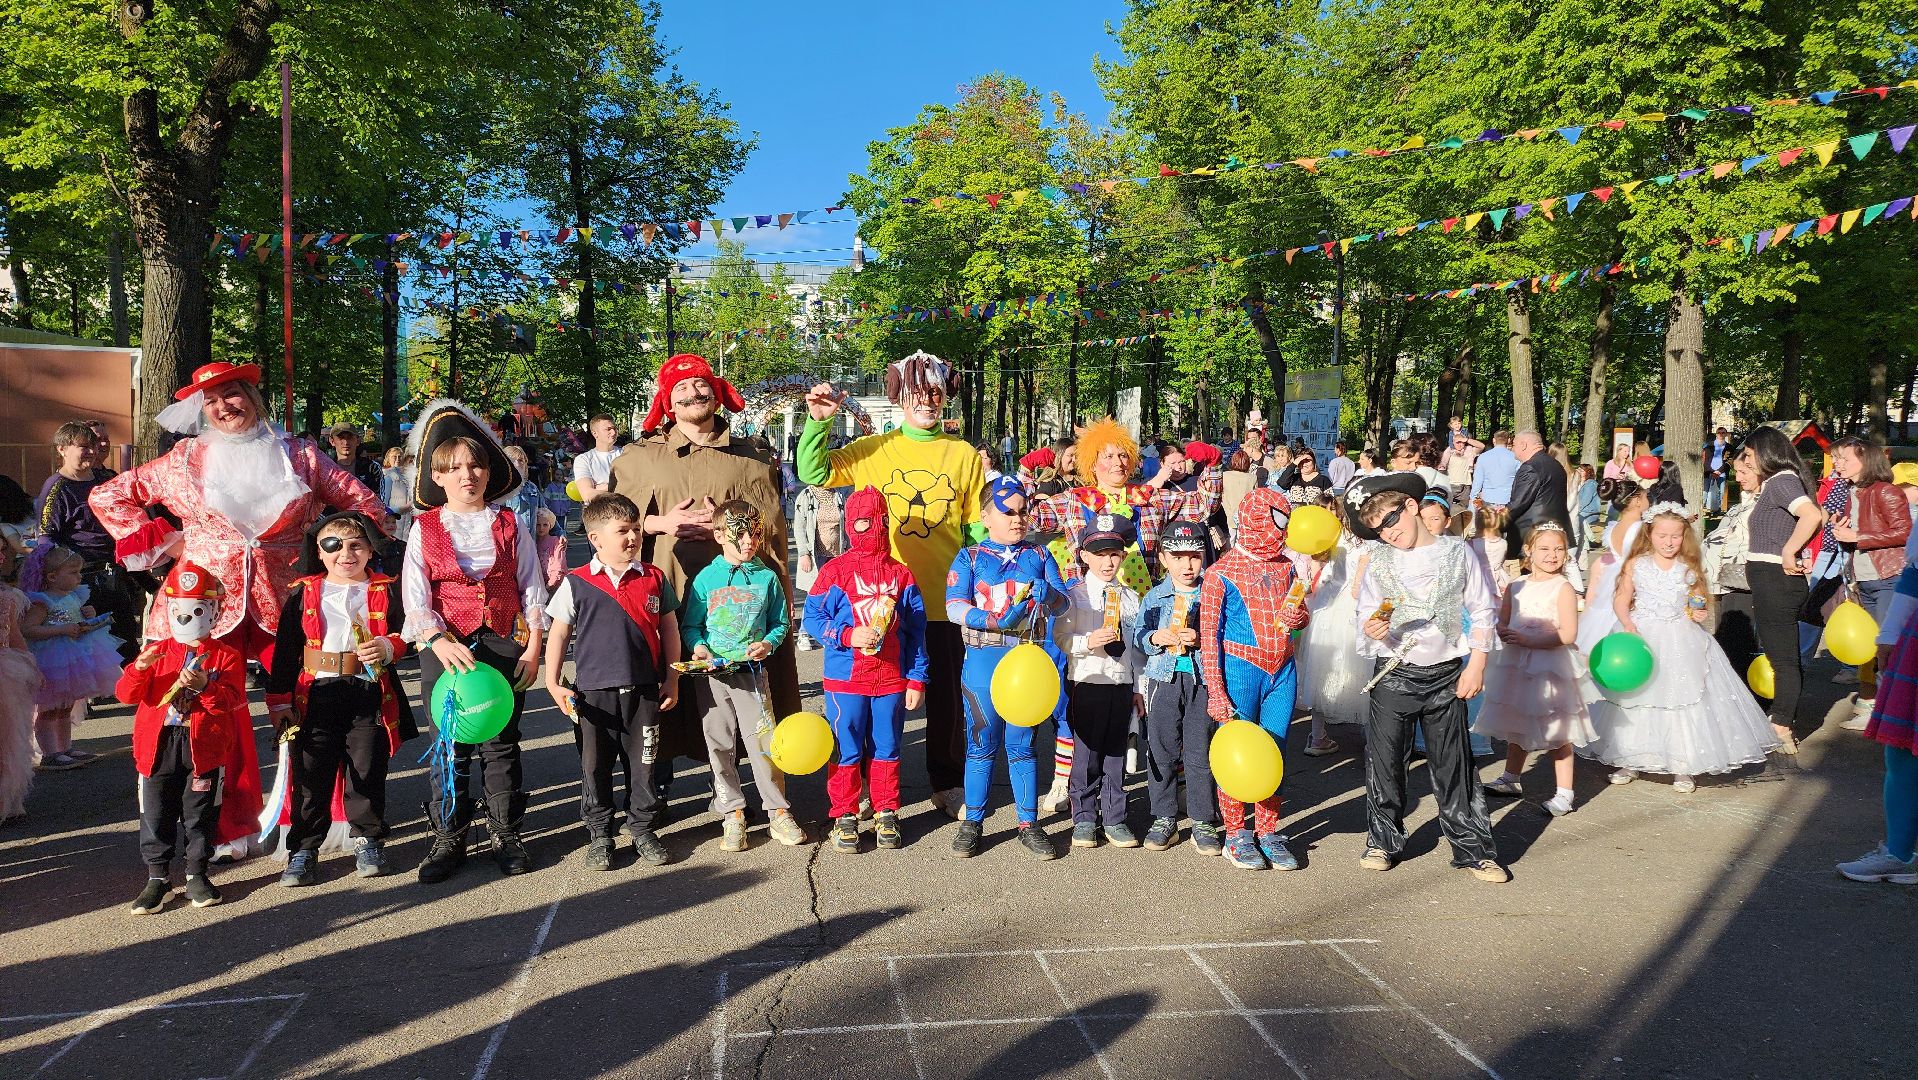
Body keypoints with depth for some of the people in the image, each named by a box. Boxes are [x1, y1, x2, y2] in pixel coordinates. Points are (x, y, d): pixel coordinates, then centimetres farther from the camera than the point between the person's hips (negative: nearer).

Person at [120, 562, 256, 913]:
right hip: (159, 745, 2)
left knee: (200, 812, 6)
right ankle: (158, 876, 15)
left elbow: (232, 700, -9)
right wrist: (139, 668, -19)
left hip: (205, 746, -2)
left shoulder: (226, 655, 2)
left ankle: (197, 874, 19)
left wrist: (205, 686, -27)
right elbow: (126, 694, 1)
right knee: (156, 813, 4)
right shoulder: (157, 652, 10)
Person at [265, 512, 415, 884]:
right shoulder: (302, 593, 7)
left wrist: (387, 648, -16)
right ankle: (303, 849, 14)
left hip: (369, 697, 0)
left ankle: (369, 840, 22)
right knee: (311, 775, 2)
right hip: (316, 696, 1)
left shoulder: (384, 591, 6)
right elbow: (284, 650, 7)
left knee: (367, 773, 5)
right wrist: (279, 701, 4)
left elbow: (405, 634, 6)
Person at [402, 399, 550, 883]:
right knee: (450, 744, 1)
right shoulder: (425, 528, 4)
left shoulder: (510, 524, 7)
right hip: (444, 646, 0)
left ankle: (506, 834, 17)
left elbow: (531, 589, 7)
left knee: (501, 742, 5)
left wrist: (534, 647, -1)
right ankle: (448, 839, 13)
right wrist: (438, 641, -18)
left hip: (504, 643, 1)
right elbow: (414, 598, -2)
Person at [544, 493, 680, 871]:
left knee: (643, 765, 9)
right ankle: (599, 835, 22)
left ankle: (643, 830, 24)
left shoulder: (654, 579, 3)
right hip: (593, 693, -1)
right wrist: (553, 684, -4)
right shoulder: (577, 584, -3)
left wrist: (671, 679, 7)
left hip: (644, 691, 1)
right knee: (595, 768, 8)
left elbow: (669, 630, 9)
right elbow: (559, 634, 2)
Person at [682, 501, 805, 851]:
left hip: (752, 672, -1)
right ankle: (732, 814, 17)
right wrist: (698, 647, -11)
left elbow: (781, 622, 11)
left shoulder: (767, 577, 4)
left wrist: (768, 643, -7)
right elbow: (690, 624, 8)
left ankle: (779, 812, 9)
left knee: (763, 742, -4)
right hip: (712, 674, 1)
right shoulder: (706, 578, 3)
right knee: (720, 745, 5)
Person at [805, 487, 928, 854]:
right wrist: (848, 635, -18)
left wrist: (917, 679, 4)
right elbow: (812, 618, -4)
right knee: (846, 751, 5)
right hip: (846, 679, -2)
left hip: (892, 679, 2)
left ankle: (886, 816, 24)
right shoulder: (835, 571, -3)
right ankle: (844, 817, 17)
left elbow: (915, 631, 7)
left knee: (887, 749, 11)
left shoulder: (901, 575, 5)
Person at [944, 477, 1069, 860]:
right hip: (984, 660, -1)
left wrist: (1048, 593, -24)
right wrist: (996, 621, -22)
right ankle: (972, 822, 17)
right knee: (981, 743, 5)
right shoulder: (970, 557, 5)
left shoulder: (1039, 557, 12)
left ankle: (1029, 825, 16)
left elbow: (1062, 600, 0)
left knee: (1021, 744, 7)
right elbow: (954, 607, -7)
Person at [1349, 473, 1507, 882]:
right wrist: (1372, 629, -20)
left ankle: (1473, 848, 16)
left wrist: (1476, 665, -3)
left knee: (1454, 763, 6)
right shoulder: (1379, 563, 1)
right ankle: (1384, 841, 21)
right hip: (1395, 675, 1)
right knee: (1384, 760, 5)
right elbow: (1366, 615, 4)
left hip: (1447, 675, -1)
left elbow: (1482, 611, 3)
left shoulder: (1456, 552, -1)